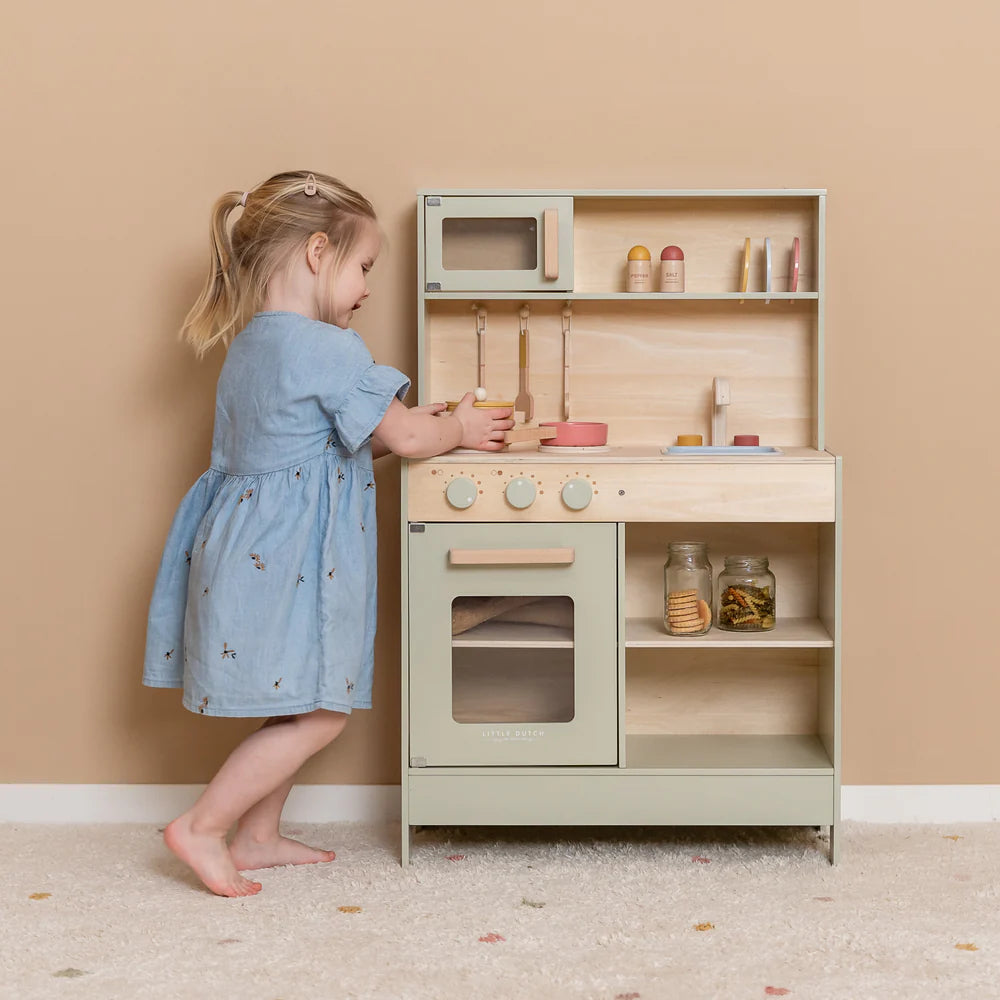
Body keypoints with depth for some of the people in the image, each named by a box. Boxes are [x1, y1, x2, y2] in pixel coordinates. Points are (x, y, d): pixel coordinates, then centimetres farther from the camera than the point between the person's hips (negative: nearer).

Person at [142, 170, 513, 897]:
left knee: (298, 706, 18)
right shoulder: (327, 349, -17)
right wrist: (459, 428, 10)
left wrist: (434, 423, 16)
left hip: (253, 548, 10)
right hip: (287, 552, -10)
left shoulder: (250, 343, 14)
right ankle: (203, 828, 1)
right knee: (320, 714, -3)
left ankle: (257, 837, 25)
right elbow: (405, 437, -11)